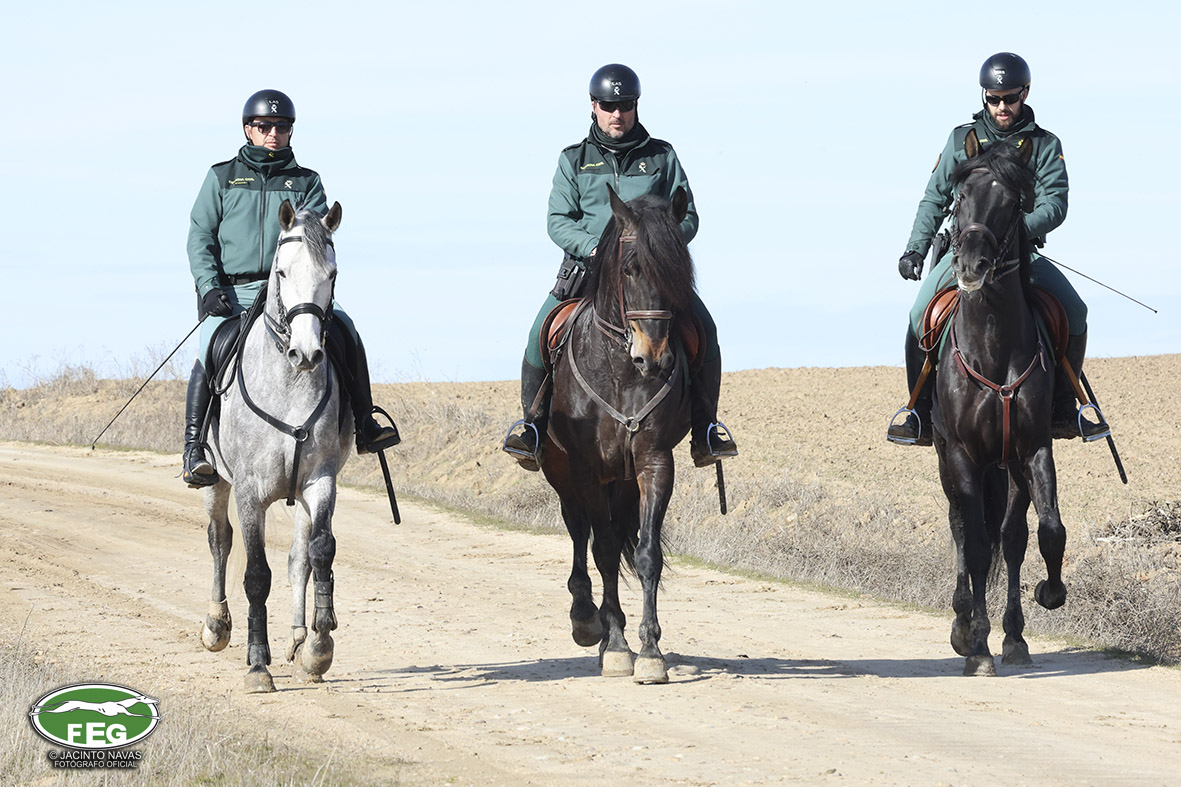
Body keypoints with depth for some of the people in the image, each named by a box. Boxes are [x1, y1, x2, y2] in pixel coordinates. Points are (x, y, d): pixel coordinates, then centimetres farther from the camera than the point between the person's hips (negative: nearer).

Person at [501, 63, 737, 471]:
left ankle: (704, 429, -14)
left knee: (702, 327, -22)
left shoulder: (662, 157, 11)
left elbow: (687, 216, 9)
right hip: (587, 266, 0)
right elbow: (558, 220, 2)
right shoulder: (574, 160, 10)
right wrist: (595, 247, -16)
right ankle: (535, 426, -10)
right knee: (542, 332, -23)